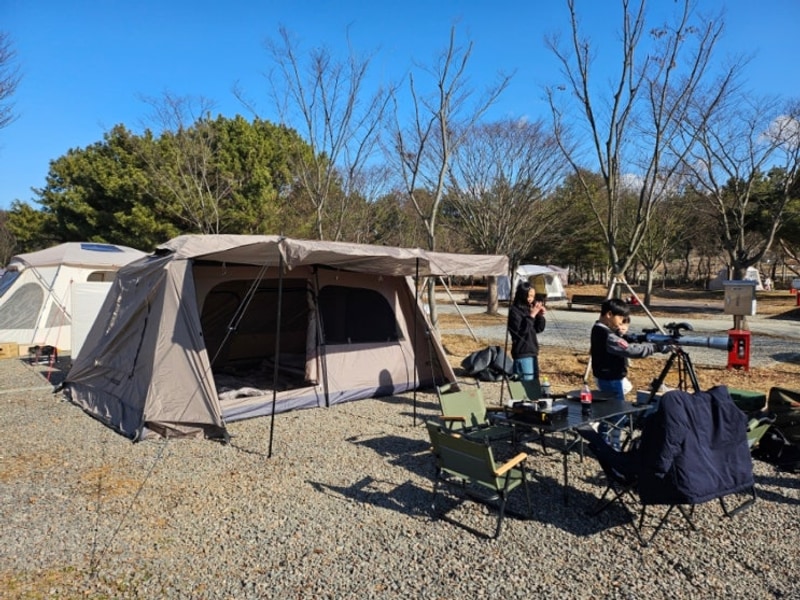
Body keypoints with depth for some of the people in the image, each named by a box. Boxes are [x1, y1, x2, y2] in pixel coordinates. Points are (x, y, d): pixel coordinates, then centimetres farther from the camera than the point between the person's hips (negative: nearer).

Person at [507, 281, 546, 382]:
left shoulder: (529, 309, 10)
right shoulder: (514, 311, -12)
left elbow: (539, 329, 12)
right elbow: (521, 331, -21)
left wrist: (541, 316, -4)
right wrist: (531, 316, -23)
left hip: (532, 351, 8)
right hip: (522, 353, -8)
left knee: (534, 380, 14)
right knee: (527, 381, -9)